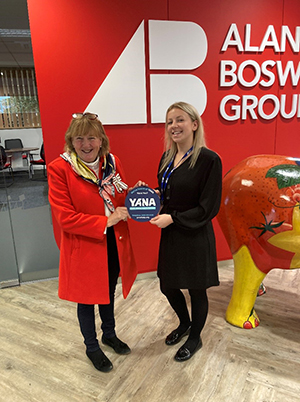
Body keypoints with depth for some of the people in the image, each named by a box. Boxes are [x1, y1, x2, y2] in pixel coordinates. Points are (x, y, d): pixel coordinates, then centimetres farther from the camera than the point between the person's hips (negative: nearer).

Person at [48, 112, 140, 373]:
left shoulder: (112, 162, -2)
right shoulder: (59, 169, -17)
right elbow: (65, 217, -20)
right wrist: (106, 221, -24)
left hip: (114, 244, 5)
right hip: (83, 248, -4)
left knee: (109, 293, 25)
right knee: (87, 299, 17)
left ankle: (109, 334, 52)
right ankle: (92, 347, 43)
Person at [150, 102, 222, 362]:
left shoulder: (209, 160, -17)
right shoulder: (167, 158, 5)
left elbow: (208, 208, -17)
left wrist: (172, 218, -21)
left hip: (196, 237, -7)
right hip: (170, 235, 7)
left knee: (196, 290, 14)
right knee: (168, 287, 20)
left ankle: (195, 338, 42)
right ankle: (185, 323, 51)